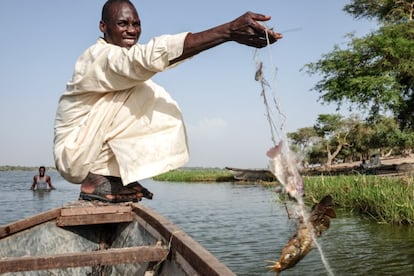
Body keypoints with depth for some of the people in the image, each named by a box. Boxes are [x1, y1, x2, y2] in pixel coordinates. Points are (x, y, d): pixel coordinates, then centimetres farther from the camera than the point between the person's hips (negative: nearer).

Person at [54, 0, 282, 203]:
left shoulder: (123, 56, 10)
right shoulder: (102, 56, -23)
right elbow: (152, 56, -39)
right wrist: (229, 31, -47)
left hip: (97, 153, 9)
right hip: (76, 153, -9)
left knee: (161, 111, 6)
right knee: (137, 93, -23)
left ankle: (114, 179, 1)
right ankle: (99, 181, -18)